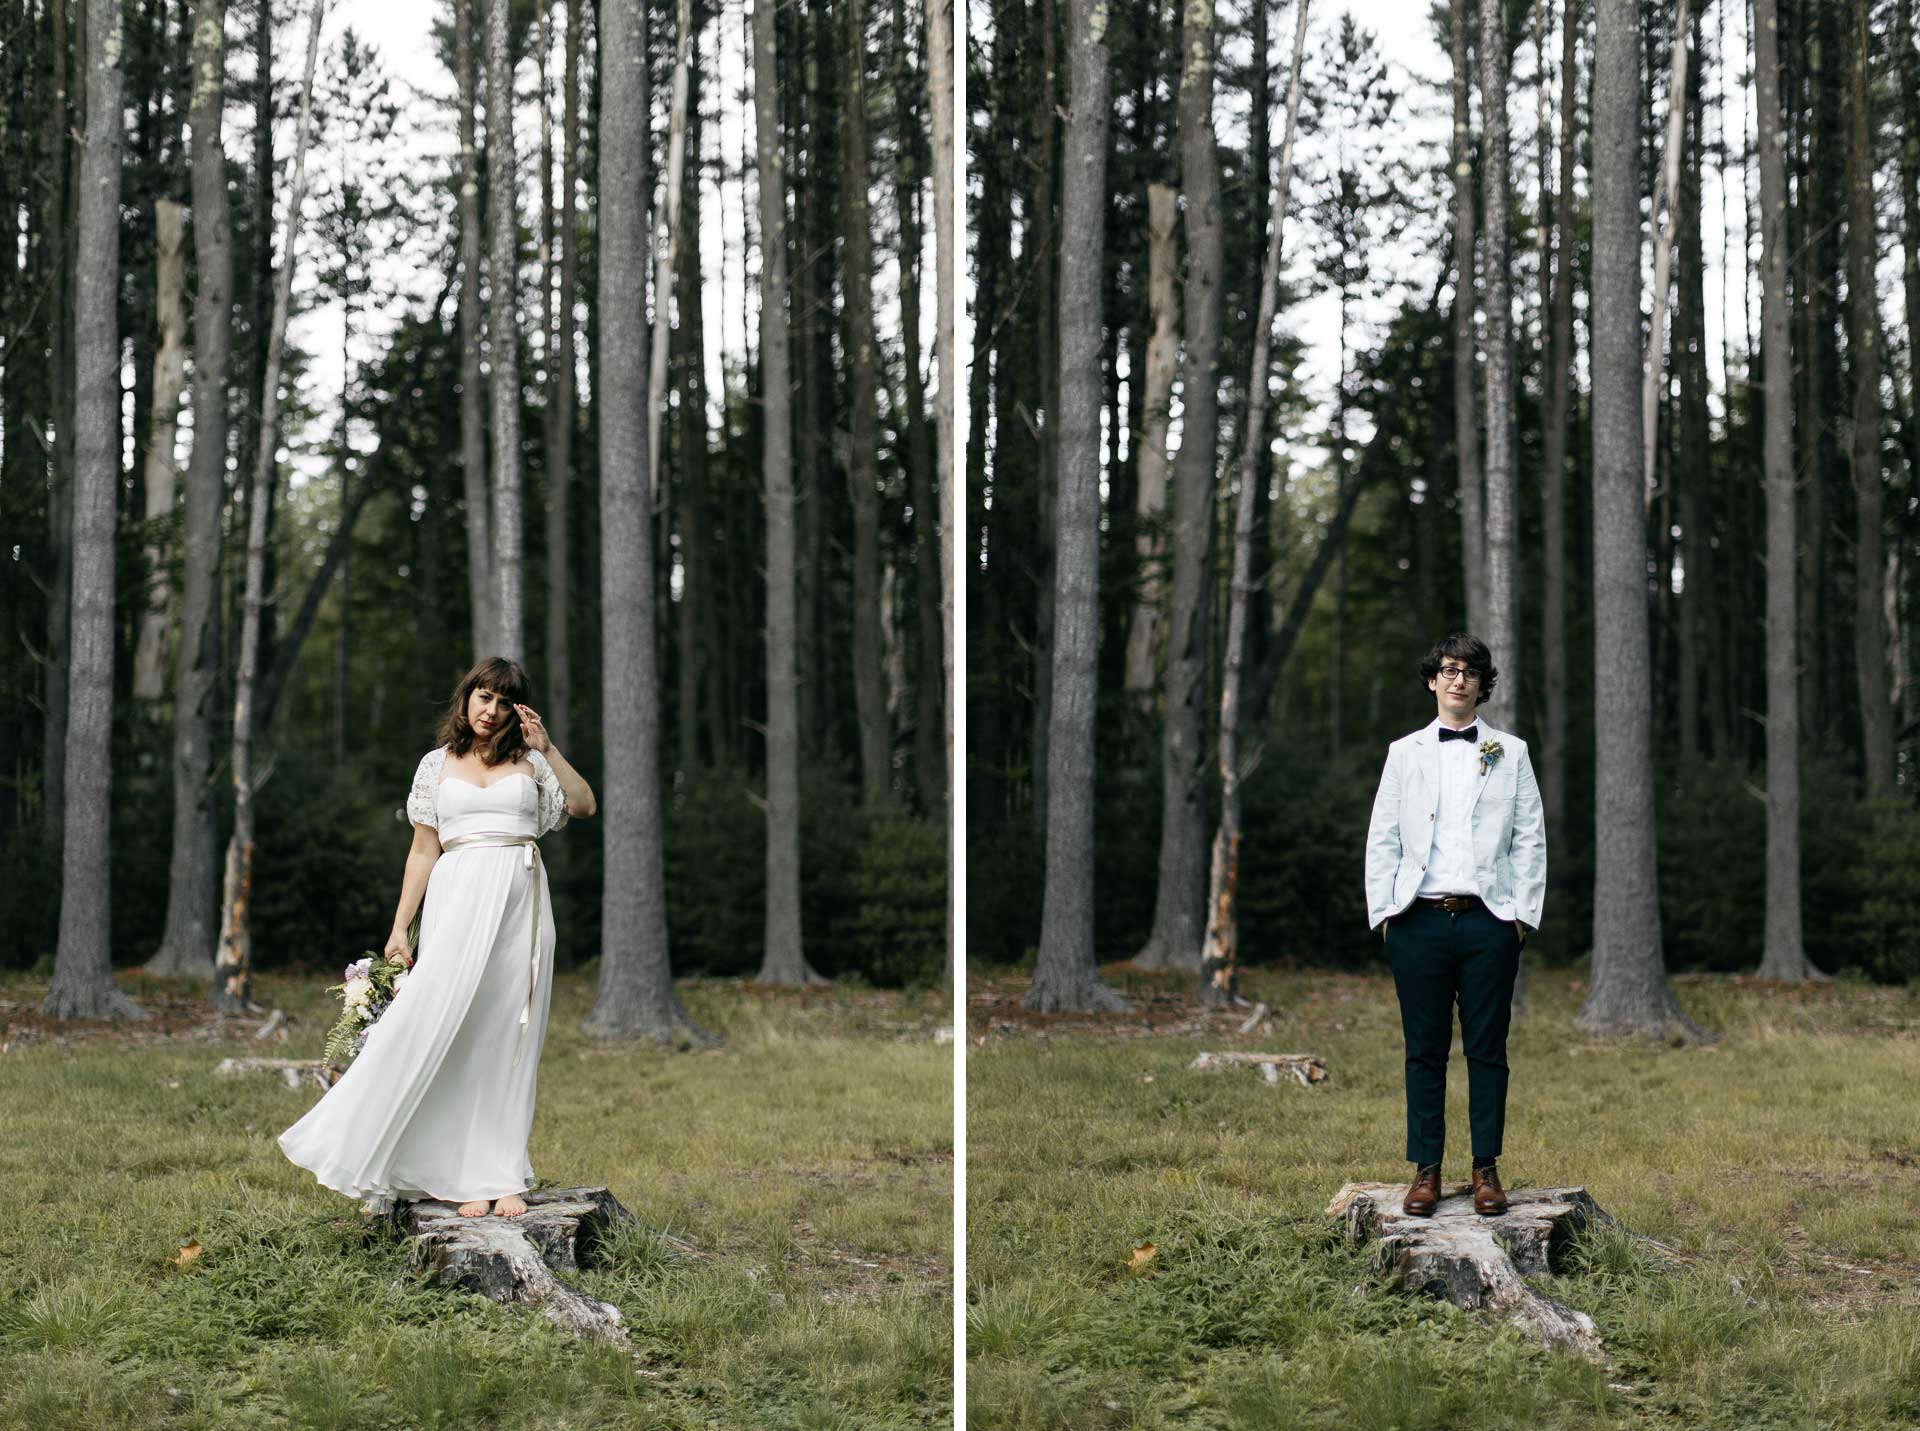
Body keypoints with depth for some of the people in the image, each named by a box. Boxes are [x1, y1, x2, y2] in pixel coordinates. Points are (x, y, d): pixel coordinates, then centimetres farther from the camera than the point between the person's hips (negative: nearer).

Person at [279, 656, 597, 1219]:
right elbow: (423, 851, 12)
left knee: (507, 1042, -1)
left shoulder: (529, 762, 13)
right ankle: (466, 1177, -10)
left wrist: (547, 749, -4)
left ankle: (501, 1177, 1)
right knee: (441, 1029, -14)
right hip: (458, 899, -1)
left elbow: (584, 805, 1)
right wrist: (399, 927, 6)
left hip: (520, 903, 1)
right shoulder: (437, 765, 13)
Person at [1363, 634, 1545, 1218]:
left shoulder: (1510, 753, 10)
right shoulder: (1404, 753, 12)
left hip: (1488, 921, 0)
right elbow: (1382, 840, 10)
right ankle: (1426, 1170, 6)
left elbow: (1530, 840, 8)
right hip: (1419, 922, 1)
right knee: (1425, 1050, 2)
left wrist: (1522, 914, -1)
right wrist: (1384, 912, 1)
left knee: (1487, 1050, 1)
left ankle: (1486, 1170, 7)